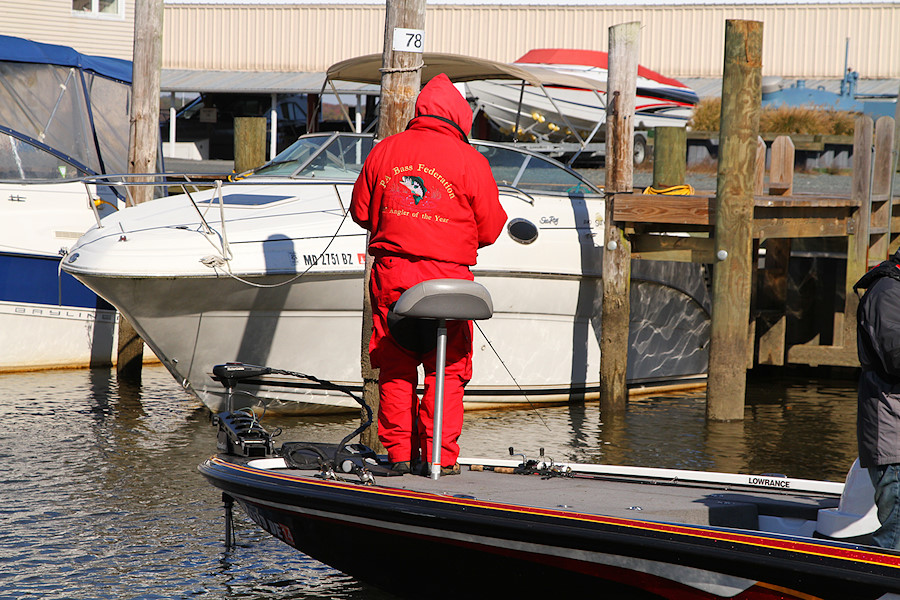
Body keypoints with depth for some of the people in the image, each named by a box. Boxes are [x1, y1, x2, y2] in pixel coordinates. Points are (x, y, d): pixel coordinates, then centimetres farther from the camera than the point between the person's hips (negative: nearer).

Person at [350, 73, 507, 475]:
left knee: (395, 367, 10)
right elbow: (490, 229, -1)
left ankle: (399, 454, 11)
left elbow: (361, 212, 13)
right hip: (446, 276, -3)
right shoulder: (469, 160, -4)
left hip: (390, 273, 3)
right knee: (446, 370, 4)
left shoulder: (384, 151, 6)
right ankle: (441, 457, 1)